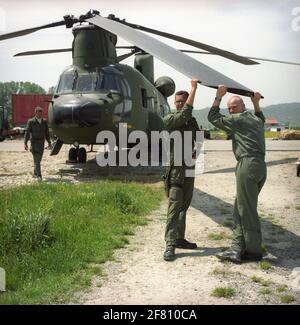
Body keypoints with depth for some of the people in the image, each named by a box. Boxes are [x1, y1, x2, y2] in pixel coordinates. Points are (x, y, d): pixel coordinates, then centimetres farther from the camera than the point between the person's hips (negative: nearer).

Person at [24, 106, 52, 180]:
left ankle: (35, 173, 27)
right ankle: (39, 175, -14)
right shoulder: (31, 121, -6)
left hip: (42, 142, 5)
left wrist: (49, 142, 9)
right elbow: (27, 133, -6)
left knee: (38, 159, 12)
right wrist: (25, 143, -12)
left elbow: (47, 133, 12)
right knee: (36, 160, -11)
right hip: (34, 142, -5)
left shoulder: (44, 121, 7)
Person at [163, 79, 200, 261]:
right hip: (176, 167, -7)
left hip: (190, 168, 7)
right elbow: (185, 113, -22)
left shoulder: (192, 121, 14)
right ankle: (170, 245, -14)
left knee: (184, 206, 11)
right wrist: (194, 88, -17)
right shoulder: (169, 119, -5)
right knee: (174, 206, -13)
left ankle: (180, 239, 19)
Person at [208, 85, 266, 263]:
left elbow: (213, 118, 8)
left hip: (248, 165, -9)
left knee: (247, 210, -3)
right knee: (240, 210, 9)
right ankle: (237, 249, 8)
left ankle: (254, 251, 4)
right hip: (260, 166, 9)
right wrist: (256, 103, 43)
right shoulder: (256, 120, 23)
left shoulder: (238, 119, -1)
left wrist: (219, 96, 14)